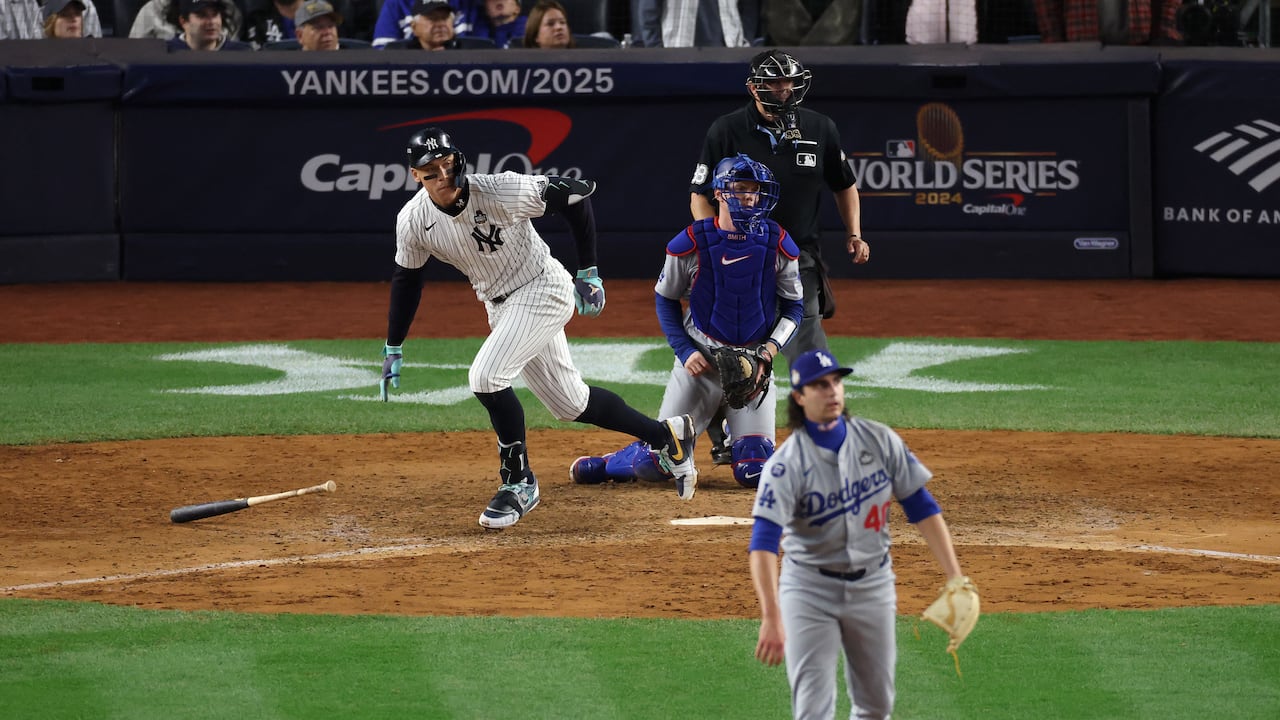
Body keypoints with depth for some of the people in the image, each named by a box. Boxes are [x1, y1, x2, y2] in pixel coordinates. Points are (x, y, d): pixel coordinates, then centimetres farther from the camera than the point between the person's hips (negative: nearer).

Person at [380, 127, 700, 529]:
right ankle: (666, 435, 31)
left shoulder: (500, 192, -27)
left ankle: (519, 484, -7)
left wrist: (588, 273, -14)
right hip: (501, 307, 6)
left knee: (486, 376, -23)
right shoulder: (413, 221, -12)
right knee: (568, 403, 13)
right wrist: (393, 349, 8)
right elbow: (406, 279, 5)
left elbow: (577, 194, -17)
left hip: (543, 291, -6)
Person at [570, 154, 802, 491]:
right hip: (700, 360, -1)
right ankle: (608, 464, 32)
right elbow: (666, 299, 4)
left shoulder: (777, 244, -7)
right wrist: (684, 351, -7)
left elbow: (793, 307, 5)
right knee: (657, 463, -5)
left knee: (754, 473, -9)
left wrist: (772, 346, -12)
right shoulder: (691, 243, -11)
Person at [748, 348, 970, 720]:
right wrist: (771, 617, -39)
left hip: (872, 587, 4)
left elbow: (921, 507, 0)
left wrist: (955, 577, -8)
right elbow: (764, 542, -26)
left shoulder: (879, 440, -4)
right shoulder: (787, 464, -17)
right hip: (809, 588, -3)